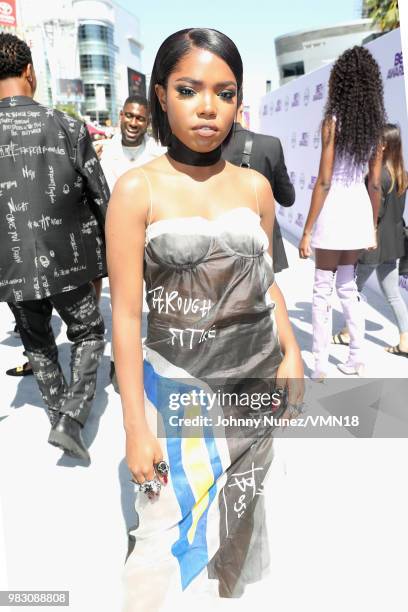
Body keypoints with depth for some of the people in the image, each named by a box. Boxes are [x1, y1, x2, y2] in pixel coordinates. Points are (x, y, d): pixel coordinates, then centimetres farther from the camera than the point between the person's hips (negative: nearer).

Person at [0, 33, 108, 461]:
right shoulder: (67, 127, -7)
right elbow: (101, 197, -2)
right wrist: (111, 248, 12)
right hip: (66, 261, -2)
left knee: (37, 343, 22)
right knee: (88, 334, 17)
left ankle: (59, 412, 37)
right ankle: (71, 419, 4)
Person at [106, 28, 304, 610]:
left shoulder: (256, 185, 3)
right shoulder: (138, 190, -9)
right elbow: (127, 314, -10)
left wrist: (291, 355, 1)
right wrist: (136, 427, -11)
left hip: (256, 376, 4)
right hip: (179, 385, -3)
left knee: (240, 513, 20)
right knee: (175, 533, 3)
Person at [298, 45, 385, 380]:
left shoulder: (333, 121, -9)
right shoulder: (375, 124, 8)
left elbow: (323, 182, -14)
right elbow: (375, 184, 9)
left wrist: (307, 231, -12)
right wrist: (374, 226, 17)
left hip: (335, 209, -6)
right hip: (360, 208, 6)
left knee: (323, 290, 1)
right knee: (348, 285, 18)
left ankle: (321, 366, 6)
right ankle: (357, 357, 25)